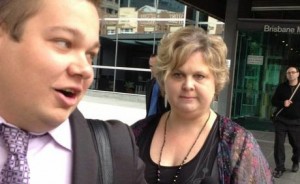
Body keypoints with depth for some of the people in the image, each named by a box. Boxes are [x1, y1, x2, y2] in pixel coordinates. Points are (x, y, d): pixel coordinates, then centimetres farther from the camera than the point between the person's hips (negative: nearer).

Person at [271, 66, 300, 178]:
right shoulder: (281, 87, 1)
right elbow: (274, 101, 3)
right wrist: (283, 103, -16)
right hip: (281, 120, 0)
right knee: (278, 144, -2)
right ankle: (280, 167, 9)